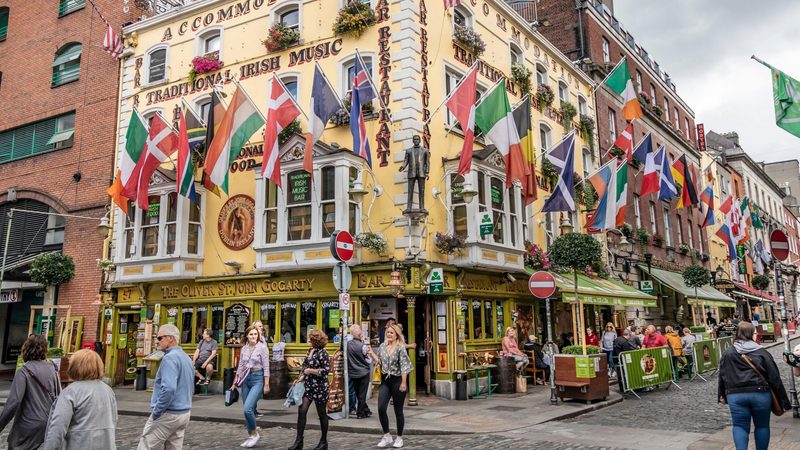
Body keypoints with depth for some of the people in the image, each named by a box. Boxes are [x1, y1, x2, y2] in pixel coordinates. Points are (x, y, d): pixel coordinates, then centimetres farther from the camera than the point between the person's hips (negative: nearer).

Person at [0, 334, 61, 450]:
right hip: (49, 424, 5)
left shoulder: (25, 371, -11)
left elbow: (14, 401, -17)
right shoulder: (52, 368, 4)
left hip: (30, 426, -5)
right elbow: (59, 396, 7)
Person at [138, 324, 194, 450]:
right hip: (184, 413, 9)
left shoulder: (170, 358, -16)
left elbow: (168, 389, -27)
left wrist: (156, 412, -16)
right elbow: (191, 389, 21)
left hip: (168, 414, -9)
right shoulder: (187, 358, 13)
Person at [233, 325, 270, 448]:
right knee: (248, 410, 8)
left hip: (258, 379, -6)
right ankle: (251, 436, 20)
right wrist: (235, 382, 12)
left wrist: (266, 384, -12)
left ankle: (254, 434, 2)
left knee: (247, 408, -17)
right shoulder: (244, 348, 8)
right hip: (246, 379, 6)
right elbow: (240, 366, 15)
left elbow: (266, 367, -10)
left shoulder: (262, 347, -8)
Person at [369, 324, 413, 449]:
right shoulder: (382, 346, 7)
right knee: (381, 408, -7)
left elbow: (404, 366, -15)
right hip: (385, 381, 5)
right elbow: (379, 361, 11)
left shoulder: (400, 348, -10)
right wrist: (371, 353, -2)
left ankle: (399, 438, 20)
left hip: (397, 380, -5)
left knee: (398, 410, 5)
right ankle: (387, 436, 8)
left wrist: (403, 383, -21)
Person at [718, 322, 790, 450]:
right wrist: (783, 400, 6)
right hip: (760, 394, 0)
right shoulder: (761, 352, -1)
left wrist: (722, 395, 19)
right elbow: (775, 377, 0)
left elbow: (722, 376, 8)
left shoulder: (727, 353, 4)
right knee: (762, 425, 16)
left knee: (739, 426, 6)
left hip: (735, 396, 0)